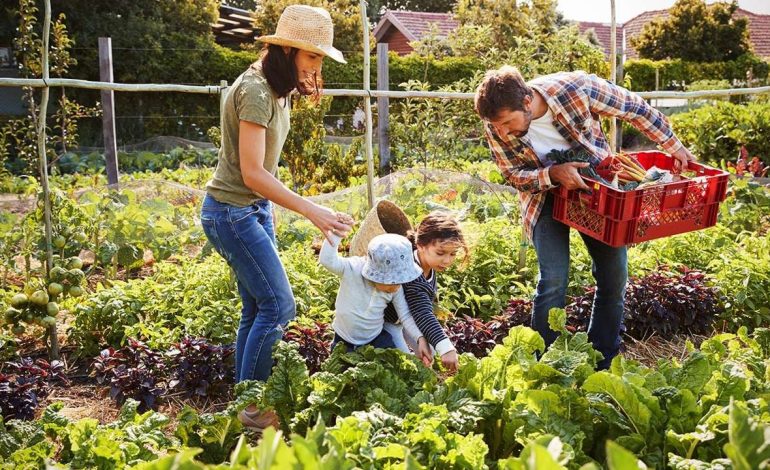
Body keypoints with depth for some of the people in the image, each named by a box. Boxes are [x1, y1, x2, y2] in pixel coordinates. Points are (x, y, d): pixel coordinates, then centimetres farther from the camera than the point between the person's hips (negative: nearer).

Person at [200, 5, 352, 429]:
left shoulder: (277, 90, 8)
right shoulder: (255, 92, -21)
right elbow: (252, 173, -25)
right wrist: (311, 211, -27)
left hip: (255, 208, 9)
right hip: (232, 213, -9)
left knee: (258, 307, 11)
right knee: (278, 305, -7)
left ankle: (246, 400, 23)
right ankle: (252, 407, 8)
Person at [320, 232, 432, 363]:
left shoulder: (396, 287, -16)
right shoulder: (353, 270, -27)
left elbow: (405, 315, -8)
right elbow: (326, 260, -43)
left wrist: (420, 338, -20)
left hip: (376, 338, 2)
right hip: (346, 341, -2)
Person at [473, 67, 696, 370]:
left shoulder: (575, 88, -28)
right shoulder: (495, 127, -23)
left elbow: (635, 109, -12)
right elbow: (514, 175, -11)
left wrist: (672, 145, -2)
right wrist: (553, 174, -31)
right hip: (545, 196, -1)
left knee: (615, 276, 2)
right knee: (554, 280, -16)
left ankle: (604, 365, 19)